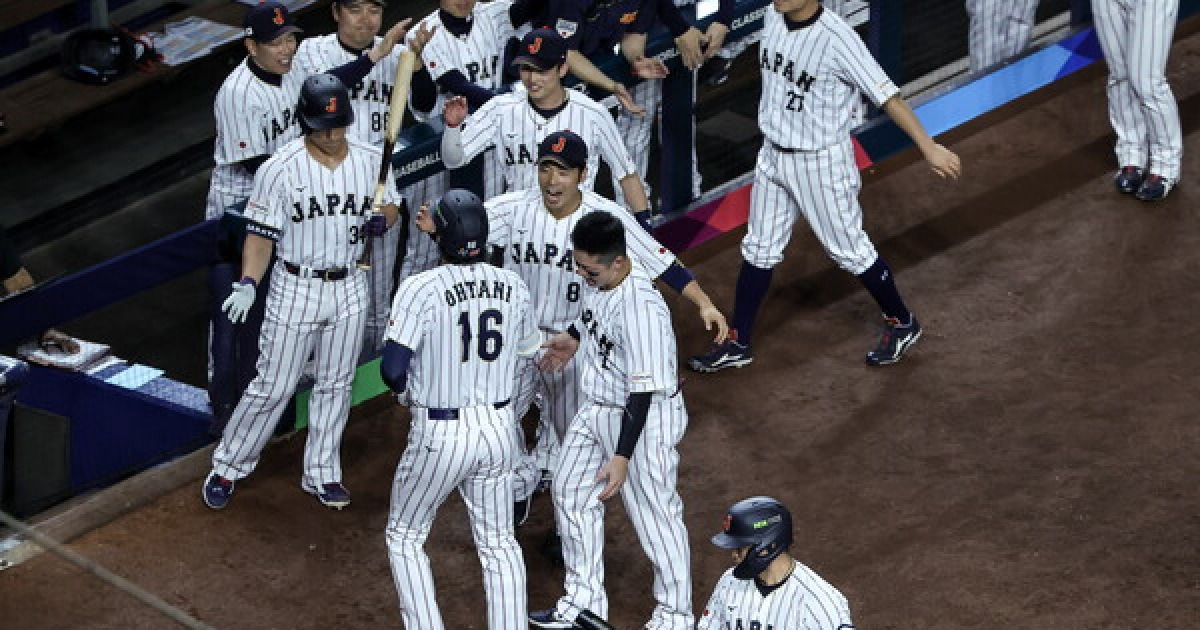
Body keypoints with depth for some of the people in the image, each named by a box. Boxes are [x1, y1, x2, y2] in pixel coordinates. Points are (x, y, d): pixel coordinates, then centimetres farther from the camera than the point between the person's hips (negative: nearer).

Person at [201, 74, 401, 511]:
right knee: (273, 387, 0)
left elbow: (391, 206, 12)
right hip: (296, 289, -4)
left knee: (335, 385, 15)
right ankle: (228, 468, 16)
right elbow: (260, 234, -13)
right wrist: (247, 284, -27)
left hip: (349, 290, 4)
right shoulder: (280, 168, -16)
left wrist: (381, 220, -12)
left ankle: (321, 475, 28)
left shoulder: (371, 160, -4)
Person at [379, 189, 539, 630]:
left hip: (439, 437, -4)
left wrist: (404, 386, 0)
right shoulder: (513, 287, -3)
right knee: (499, 542, 19)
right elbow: (527, 348, 13)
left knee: (404, 538, 16)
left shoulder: (422, 288, -18)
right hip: (499, 428, 4)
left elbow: (392, 369, -22)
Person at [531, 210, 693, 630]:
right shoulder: (598, 279, -8)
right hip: (597, 407, 10)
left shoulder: (641, 308, -33)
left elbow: (642, 393, -30)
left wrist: (622, 457, -29)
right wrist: (574, 336, 20)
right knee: (571, 493, 18)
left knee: (655, 514, 3)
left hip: (643, 420, -10)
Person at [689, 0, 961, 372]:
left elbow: (886, 96, -27)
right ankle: (738, 344, 28)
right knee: (758, 249, 15)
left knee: (850, 250, 8)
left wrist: (929, 147, -31)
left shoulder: (836, 38, -28)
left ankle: (902, 325, 30)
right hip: (774, 156, 7)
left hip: (821, 163, -7)